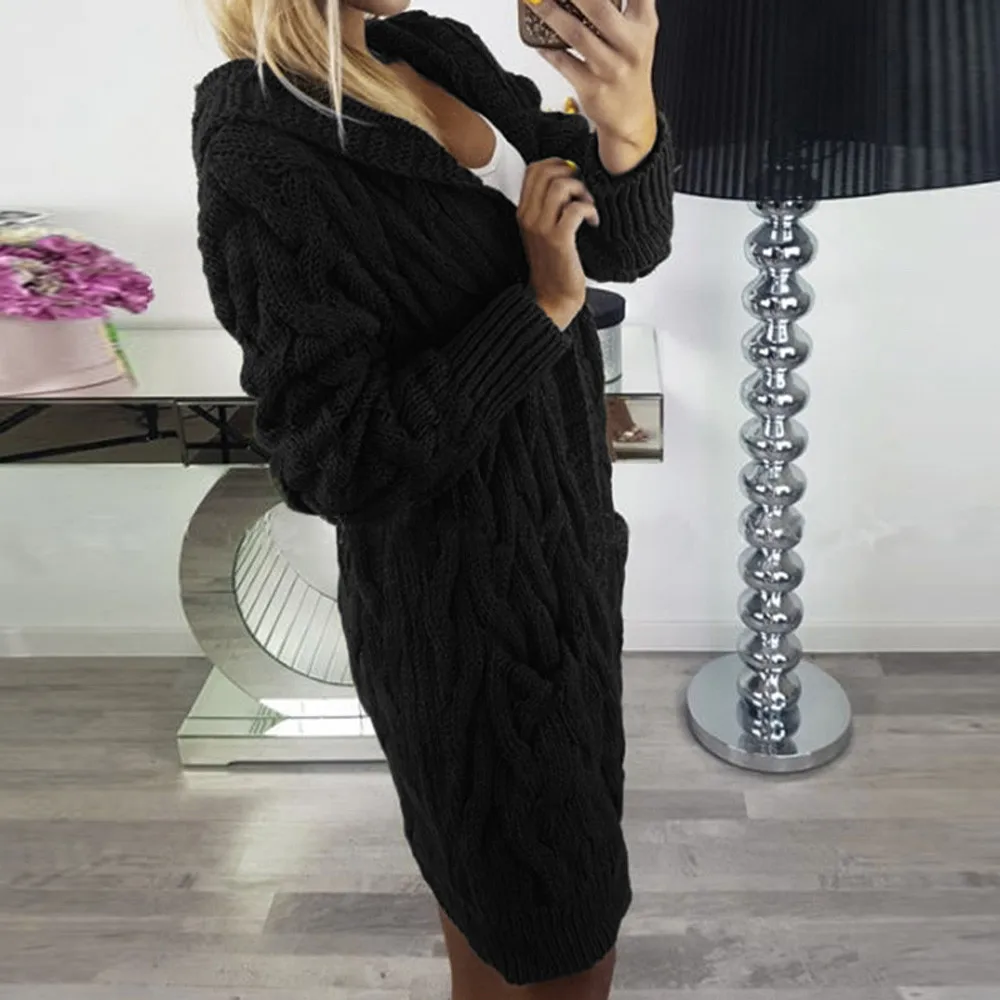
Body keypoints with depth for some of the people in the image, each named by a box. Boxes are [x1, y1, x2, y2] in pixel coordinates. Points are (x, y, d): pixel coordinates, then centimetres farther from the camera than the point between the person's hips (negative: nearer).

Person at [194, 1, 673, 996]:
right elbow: (342, 463, -24)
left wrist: (627, 122, -22)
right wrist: (543, 303, -24)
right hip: (465, 617, -7)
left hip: (562, 548, 8)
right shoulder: (259, 160, -22)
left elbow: (626, 246, -1)